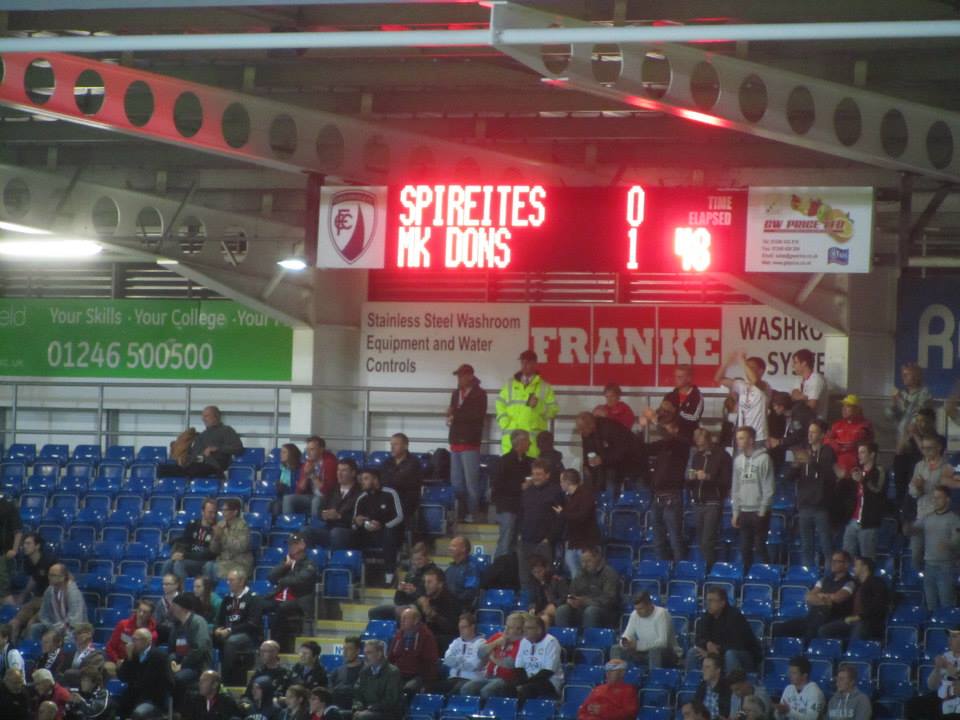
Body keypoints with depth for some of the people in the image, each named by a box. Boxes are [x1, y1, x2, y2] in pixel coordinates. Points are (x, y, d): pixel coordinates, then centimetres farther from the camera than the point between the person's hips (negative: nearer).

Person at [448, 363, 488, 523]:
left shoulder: (479, 394, -4)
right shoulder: (455, 393, 17)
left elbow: (478, 415, -15)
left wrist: (456, 415, -12)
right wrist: (451, 417, -5)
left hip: (470, 443, -7)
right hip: (456, 442, 7)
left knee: (471, 481, -7)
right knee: (456, 482, 7)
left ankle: (472, 513, -4)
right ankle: (460, 512, 12)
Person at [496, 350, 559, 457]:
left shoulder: (544, 387, 8)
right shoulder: (509, 384, 17)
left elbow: (553, 410, 3)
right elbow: (500, 405, 16)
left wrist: (538, 405, -15)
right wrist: (505, 422, 0)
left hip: (534, 438, -2)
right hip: (511, 437, 2)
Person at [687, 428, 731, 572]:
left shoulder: (722, 456, -4)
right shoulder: (696, 456, 15)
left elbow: (726, 482, -8)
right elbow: (689, 483, 21)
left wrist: (708, 477, -19)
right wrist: (691, 477, -2)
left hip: (713, 504, -6)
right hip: (698, 504, 6)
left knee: (707, 542, -14)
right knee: (701, 541, 6)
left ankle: (710, 570, -12)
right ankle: (703, 569, 11)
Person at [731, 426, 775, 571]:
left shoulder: (763, 459, -8)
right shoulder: (738, 460, 10)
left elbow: (768, 488, -10)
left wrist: (762, 511, -13)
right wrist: (735, 512, 10)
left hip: (759, 512, -6)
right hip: (744, 511, 6)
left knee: (760, 548, -4)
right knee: (745, 549, 7)